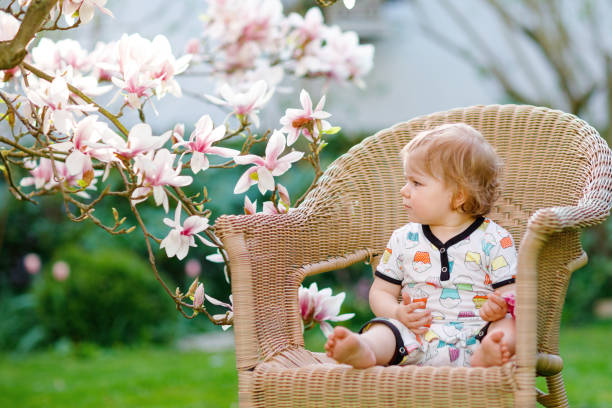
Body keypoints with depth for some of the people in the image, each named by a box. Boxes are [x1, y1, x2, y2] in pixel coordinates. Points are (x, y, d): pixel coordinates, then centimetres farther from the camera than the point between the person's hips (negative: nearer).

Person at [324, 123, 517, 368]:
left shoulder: (494, 240, 6)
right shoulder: (404, 240, 16)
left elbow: (511, 292, 4)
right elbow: (381, 291, 18)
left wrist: (499, 306, -22)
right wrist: (398, 313, -6)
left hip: (472, 337, -2)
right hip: (416, 336, 2)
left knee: (509, 323, -30)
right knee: (383, 329, -27)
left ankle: (489, 351, -62)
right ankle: (363, 350, -60)